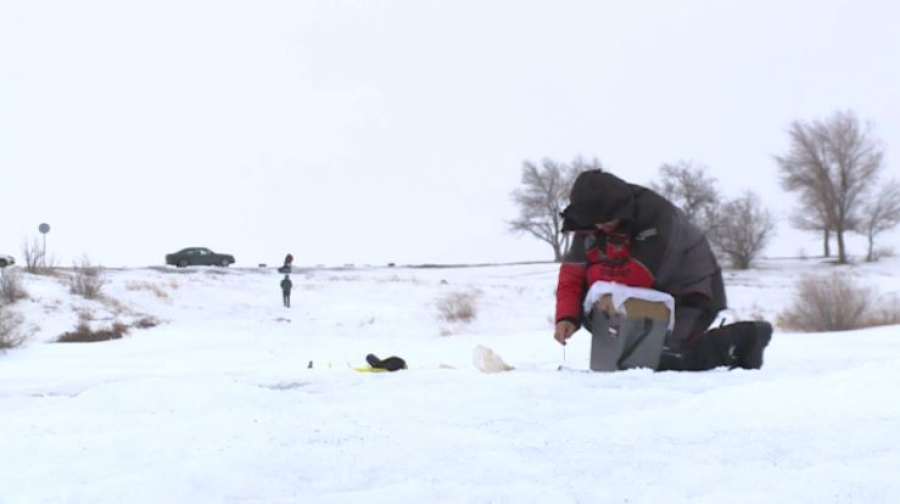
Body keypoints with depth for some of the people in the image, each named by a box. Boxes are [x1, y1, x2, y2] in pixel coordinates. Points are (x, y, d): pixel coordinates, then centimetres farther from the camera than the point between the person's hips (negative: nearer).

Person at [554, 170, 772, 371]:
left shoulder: (659, 217, -27)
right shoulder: (588, 227, -6)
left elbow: (640, 276, -30)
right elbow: (571, 277, -8)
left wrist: (596, 274, -14)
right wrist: (566, 318, -25)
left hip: (692, 296, -7)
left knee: (663, 358, -25)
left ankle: (740, 341, -12)